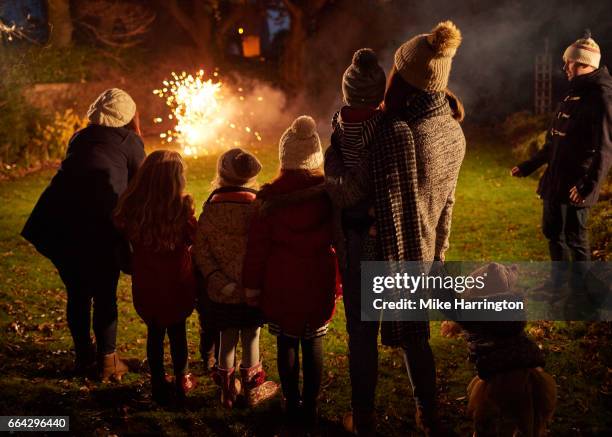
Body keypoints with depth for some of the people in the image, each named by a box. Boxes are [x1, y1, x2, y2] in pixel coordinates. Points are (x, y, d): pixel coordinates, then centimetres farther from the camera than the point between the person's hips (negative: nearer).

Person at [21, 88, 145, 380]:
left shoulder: (79, 138, 21)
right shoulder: (129, 140, 7)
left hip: (58, 223, 5)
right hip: (100, 225, -4)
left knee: (77, 293, 17)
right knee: (104, 295, 8)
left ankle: (83, 356, 28)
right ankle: (108, 362, 16)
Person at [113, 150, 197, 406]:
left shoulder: (132, 207, -14)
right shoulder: (182, 208, -21)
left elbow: (124, 235, 0)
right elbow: (195, 240, -9)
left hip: (145, 284, 2)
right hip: (177, 284, -2)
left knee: (154, 332, 17)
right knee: (177, 331, 17)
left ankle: (159, 385, 26)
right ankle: (181, 382, 30)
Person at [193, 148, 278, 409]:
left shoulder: (211, 206, -4)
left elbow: (200, 246, -7)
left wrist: (215, 278, -8)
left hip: (222, 291, 3)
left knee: (227, 338, 14)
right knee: (251, 338, 10)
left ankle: (228, 390, 25)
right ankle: (252, 390, 22)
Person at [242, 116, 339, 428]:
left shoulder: (270, 195, -10)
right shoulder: (329, 193, -7)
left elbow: (258, 244, -6)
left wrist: (252, 284, 4)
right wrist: (339, 282, 11)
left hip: (280, 282, -1)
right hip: (318, 281, 1)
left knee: (287, 343, 12)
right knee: (313, 344, 11)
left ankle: (292, 404, 21)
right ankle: (310, 408, 18)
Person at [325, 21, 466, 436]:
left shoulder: (392, 133, -27)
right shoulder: (454, 133, -3)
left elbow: (347, 192, -21)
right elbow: (445, 202, 7)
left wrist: (333, 154, -6)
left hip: (373, 252, -6)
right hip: (420, 252, 6)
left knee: (363, 335, 12)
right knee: (414, 333, 22)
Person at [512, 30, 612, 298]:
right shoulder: (573, 94, 15)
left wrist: (590, 183, -30)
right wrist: (529, 166, 26)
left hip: (575, 185, -9)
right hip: (555, 179, 9)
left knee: (575, 239, 0)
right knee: (552, 231, 18)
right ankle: (557, 280, 34)